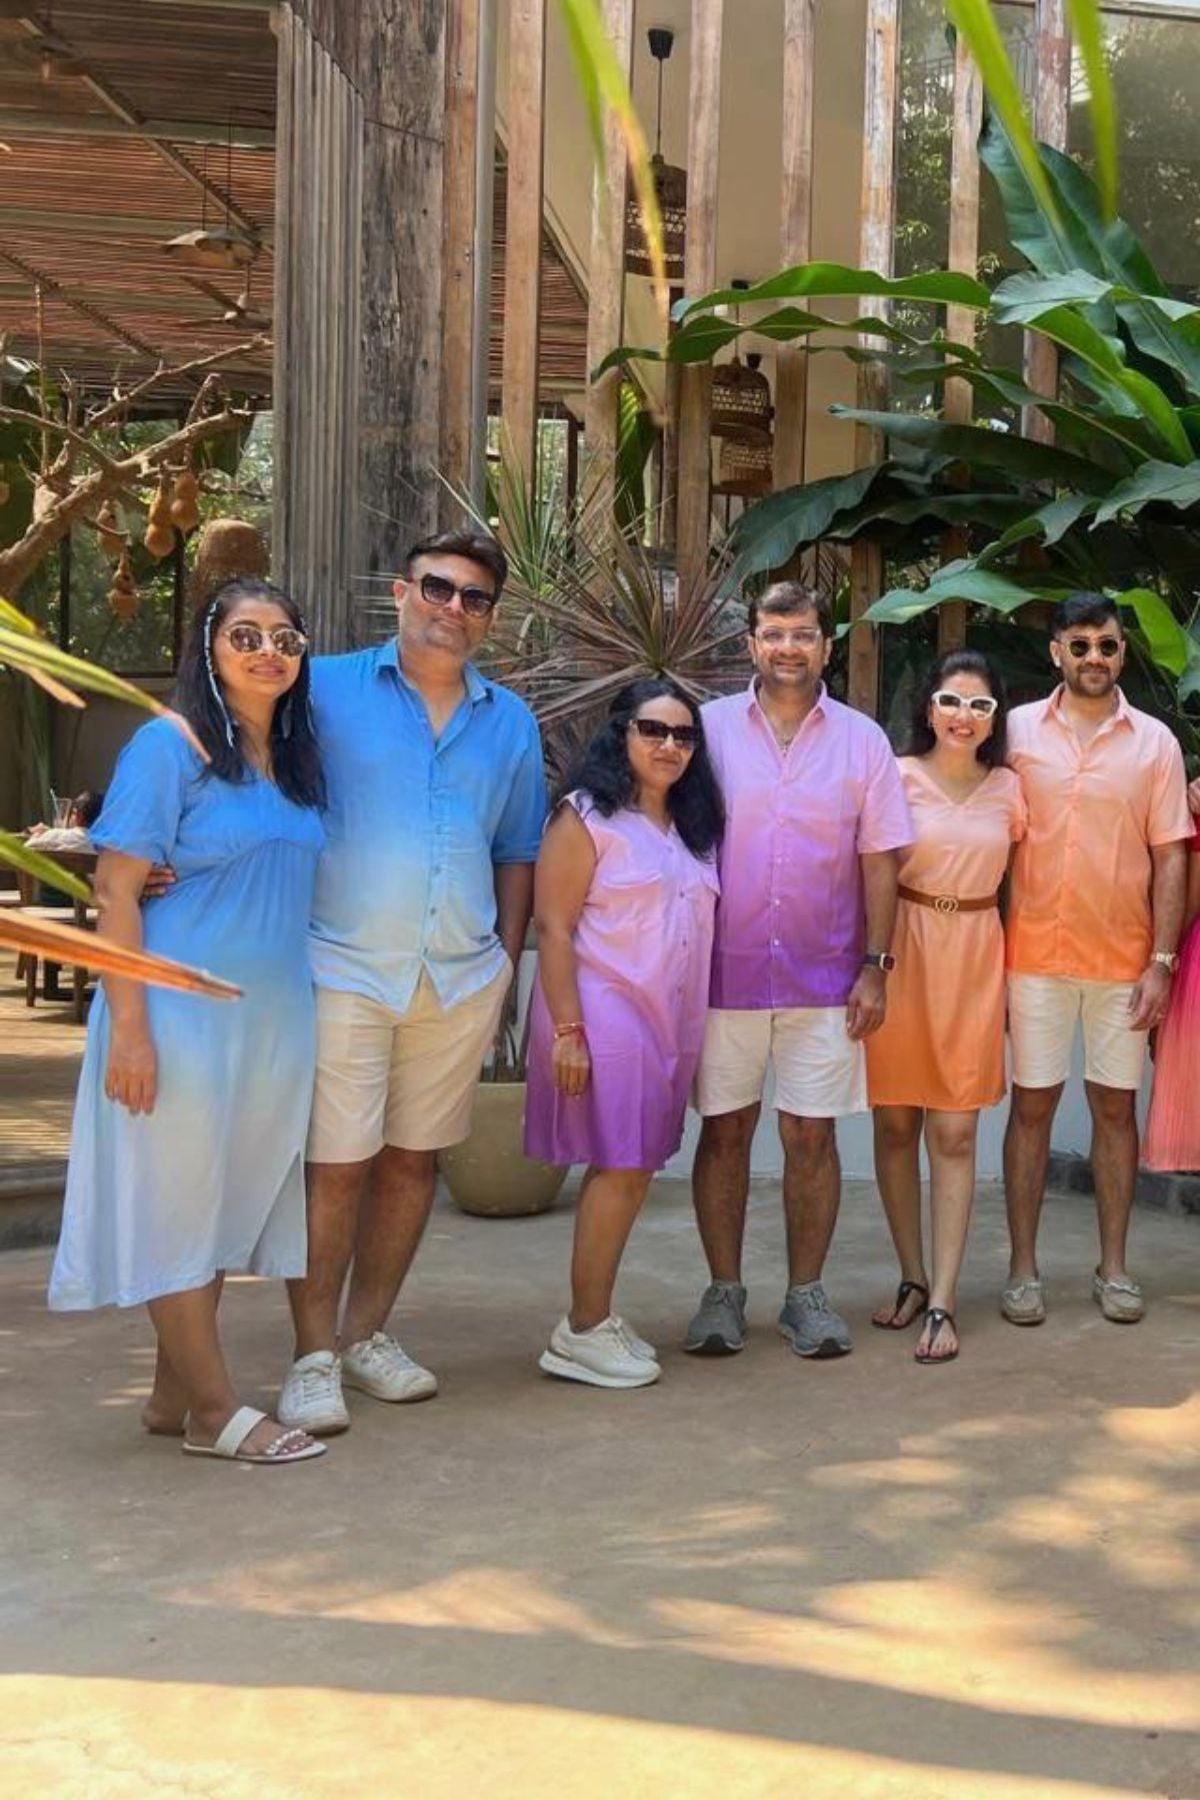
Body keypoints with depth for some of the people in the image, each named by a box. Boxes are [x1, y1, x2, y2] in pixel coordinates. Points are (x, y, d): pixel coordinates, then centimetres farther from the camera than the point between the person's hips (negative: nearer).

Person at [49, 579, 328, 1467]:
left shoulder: (299, 759, 11)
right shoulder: (169, 745, -8)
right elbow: (116, 890, -12)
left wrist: (310, 1015, 13)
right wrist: (128, 1025, -18)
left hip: (272, 1021, 7)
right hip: (183, 1017, -7)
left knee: (225, 1206, 13)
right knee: (177, 1202, 1)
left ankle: (173, 1392, 25)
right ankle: (215, 1410, 10)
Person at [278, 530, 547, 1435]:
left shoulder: (511, 722, 11)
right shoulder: (325, 689, 0)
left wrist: (506, 967, 11)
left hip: (464, 977, 4)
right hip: (345, 970, -4)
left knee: (413, 1158, 11)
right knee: (336, 1166, -4)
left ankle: (367, 1333, 26)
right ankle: (315, 1357, 9)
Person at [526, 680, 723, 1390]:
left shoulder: (693, 826, 15)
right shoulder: (587, 817, -7)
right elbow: (554, 927, -12)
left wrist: (693, 1031, 12)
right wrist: (567, 1031, -18)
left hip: (670, 1021, 7)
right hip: (605, 1015, -7)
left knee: (635, 1169, 10)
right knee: (621, 1167, -7)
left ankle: (596, 1316, 20)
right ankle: (584, 1332, 4)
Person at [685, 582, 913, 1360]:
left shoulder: (862, 740, 4)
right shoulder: (709, 728, 2)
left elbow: (879, 860, 5)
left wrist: (875, 966, -1)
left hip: (825, 975, 1)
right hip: (724, 971, 0)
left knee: (812, 1135, 5)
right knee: (725, 1131, 6)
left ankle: (806, 1294, 17)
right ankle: (723, 1292, 18)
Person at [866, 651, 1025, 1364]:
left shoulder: (1009, 789, 7)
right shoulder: (896, 777, -2)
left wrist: (1016, 976, 10)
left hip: (974, 960, 1)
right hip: (901, 951, -1)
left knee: (955, 1133, -1)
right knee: (896, 1123, 6)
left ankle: (944, 1300, 3)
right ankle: (913, 1277, 21)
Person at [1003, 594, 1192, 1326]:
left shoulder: (1155, 741, 2)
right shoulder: (1018, 730, 1)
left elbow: (1170, 857, 1)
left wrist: (1162, 963, -5)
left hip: (1124, 958, 1)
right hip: (1036, 954, -1)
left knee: (1116, 1106, 8)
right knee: (1033, 1105, 4)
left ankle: (1114, 1266, 19)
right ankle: (1024, 1267, 14)